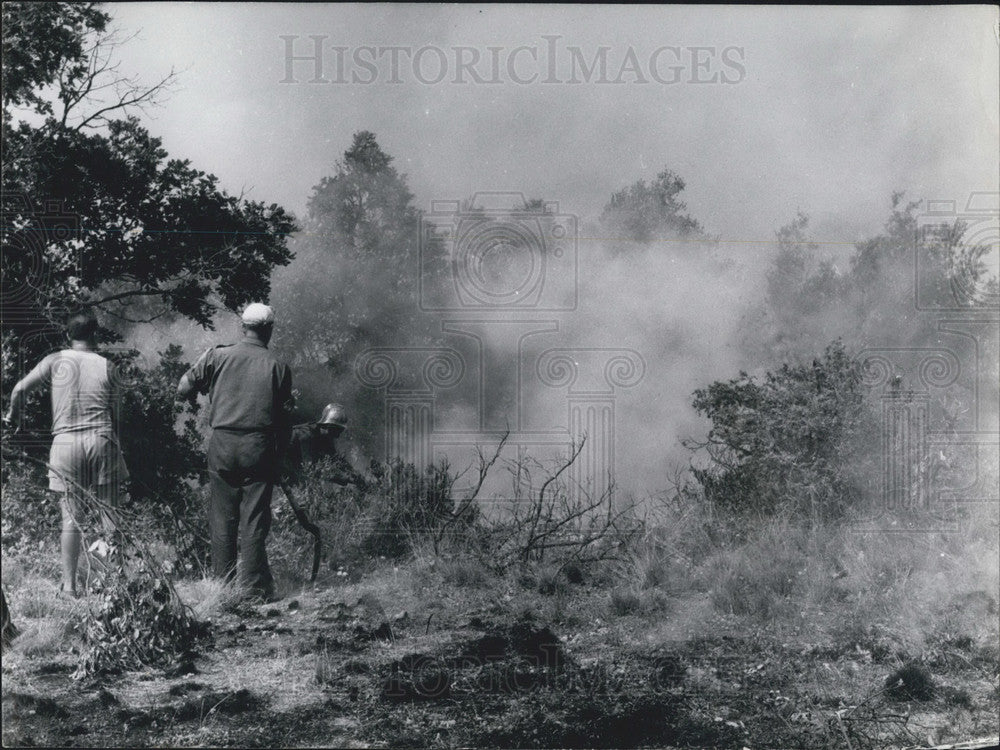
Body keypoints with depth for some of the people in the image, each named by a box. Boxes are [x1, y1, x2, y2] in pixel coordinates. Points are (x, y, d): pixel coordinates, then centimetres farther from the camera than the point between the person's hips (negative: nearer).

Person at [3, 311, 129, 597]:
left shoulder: (55, 361, 6)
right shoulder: (106, 367, 7)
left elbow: (20, 389, 3)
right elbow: (115, 413, 7)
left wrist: (13, 417, 21)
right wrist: (114, 442, 17)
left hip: (65, 440, 0)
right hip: (101, 440, 0)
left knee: (71, 518, 3)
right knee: (109, 515, 4)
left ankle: (69, 584, 0)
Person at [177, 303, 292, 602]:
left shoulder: (217, 356, 2)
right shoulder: (278, 368, 0)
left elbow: (183, 390, 3)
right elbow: (285, 419, 2)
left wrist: (198, 392, 25)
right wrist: (279, 451, 14)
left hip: (222, 445, 1)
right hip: (260, 449, -1)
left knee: (222, 518, 9)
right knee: (254, 520, 2)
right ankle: (256, 590, 3)